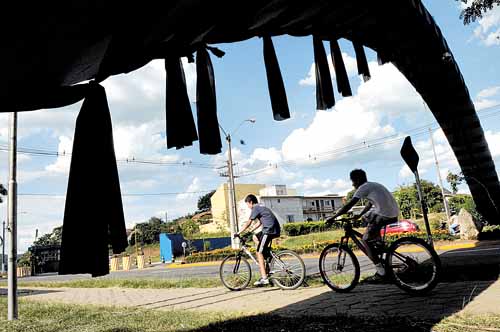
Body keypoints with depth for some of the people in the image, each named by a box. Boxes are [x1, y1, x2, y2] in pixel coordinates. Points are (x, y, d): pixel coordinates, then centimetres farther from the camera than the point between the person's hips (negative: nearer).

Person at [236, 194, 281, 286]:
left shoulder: (256, 208, -5)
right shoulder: (261, 207, 24)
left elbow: (248, 223, -8)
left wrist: (238, 233, -3)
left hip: (269, 230, -9)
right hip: (274, 230, 9)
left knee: (259, 253, -6)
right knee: (255, 237, 26)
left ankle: (264, 278, -10)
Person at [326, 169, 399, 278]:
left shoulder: (363, 188, -3)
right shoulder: (374, 185, 23)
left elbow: (348, 206, -8)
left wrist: (332, 218, -4)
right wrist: (359, 215, 36)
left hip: (384, 216, -9)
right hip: (394, 214, 9)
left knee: (366, 240, 4)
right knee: (366, 217, 29)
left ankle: (380, 270, 3)